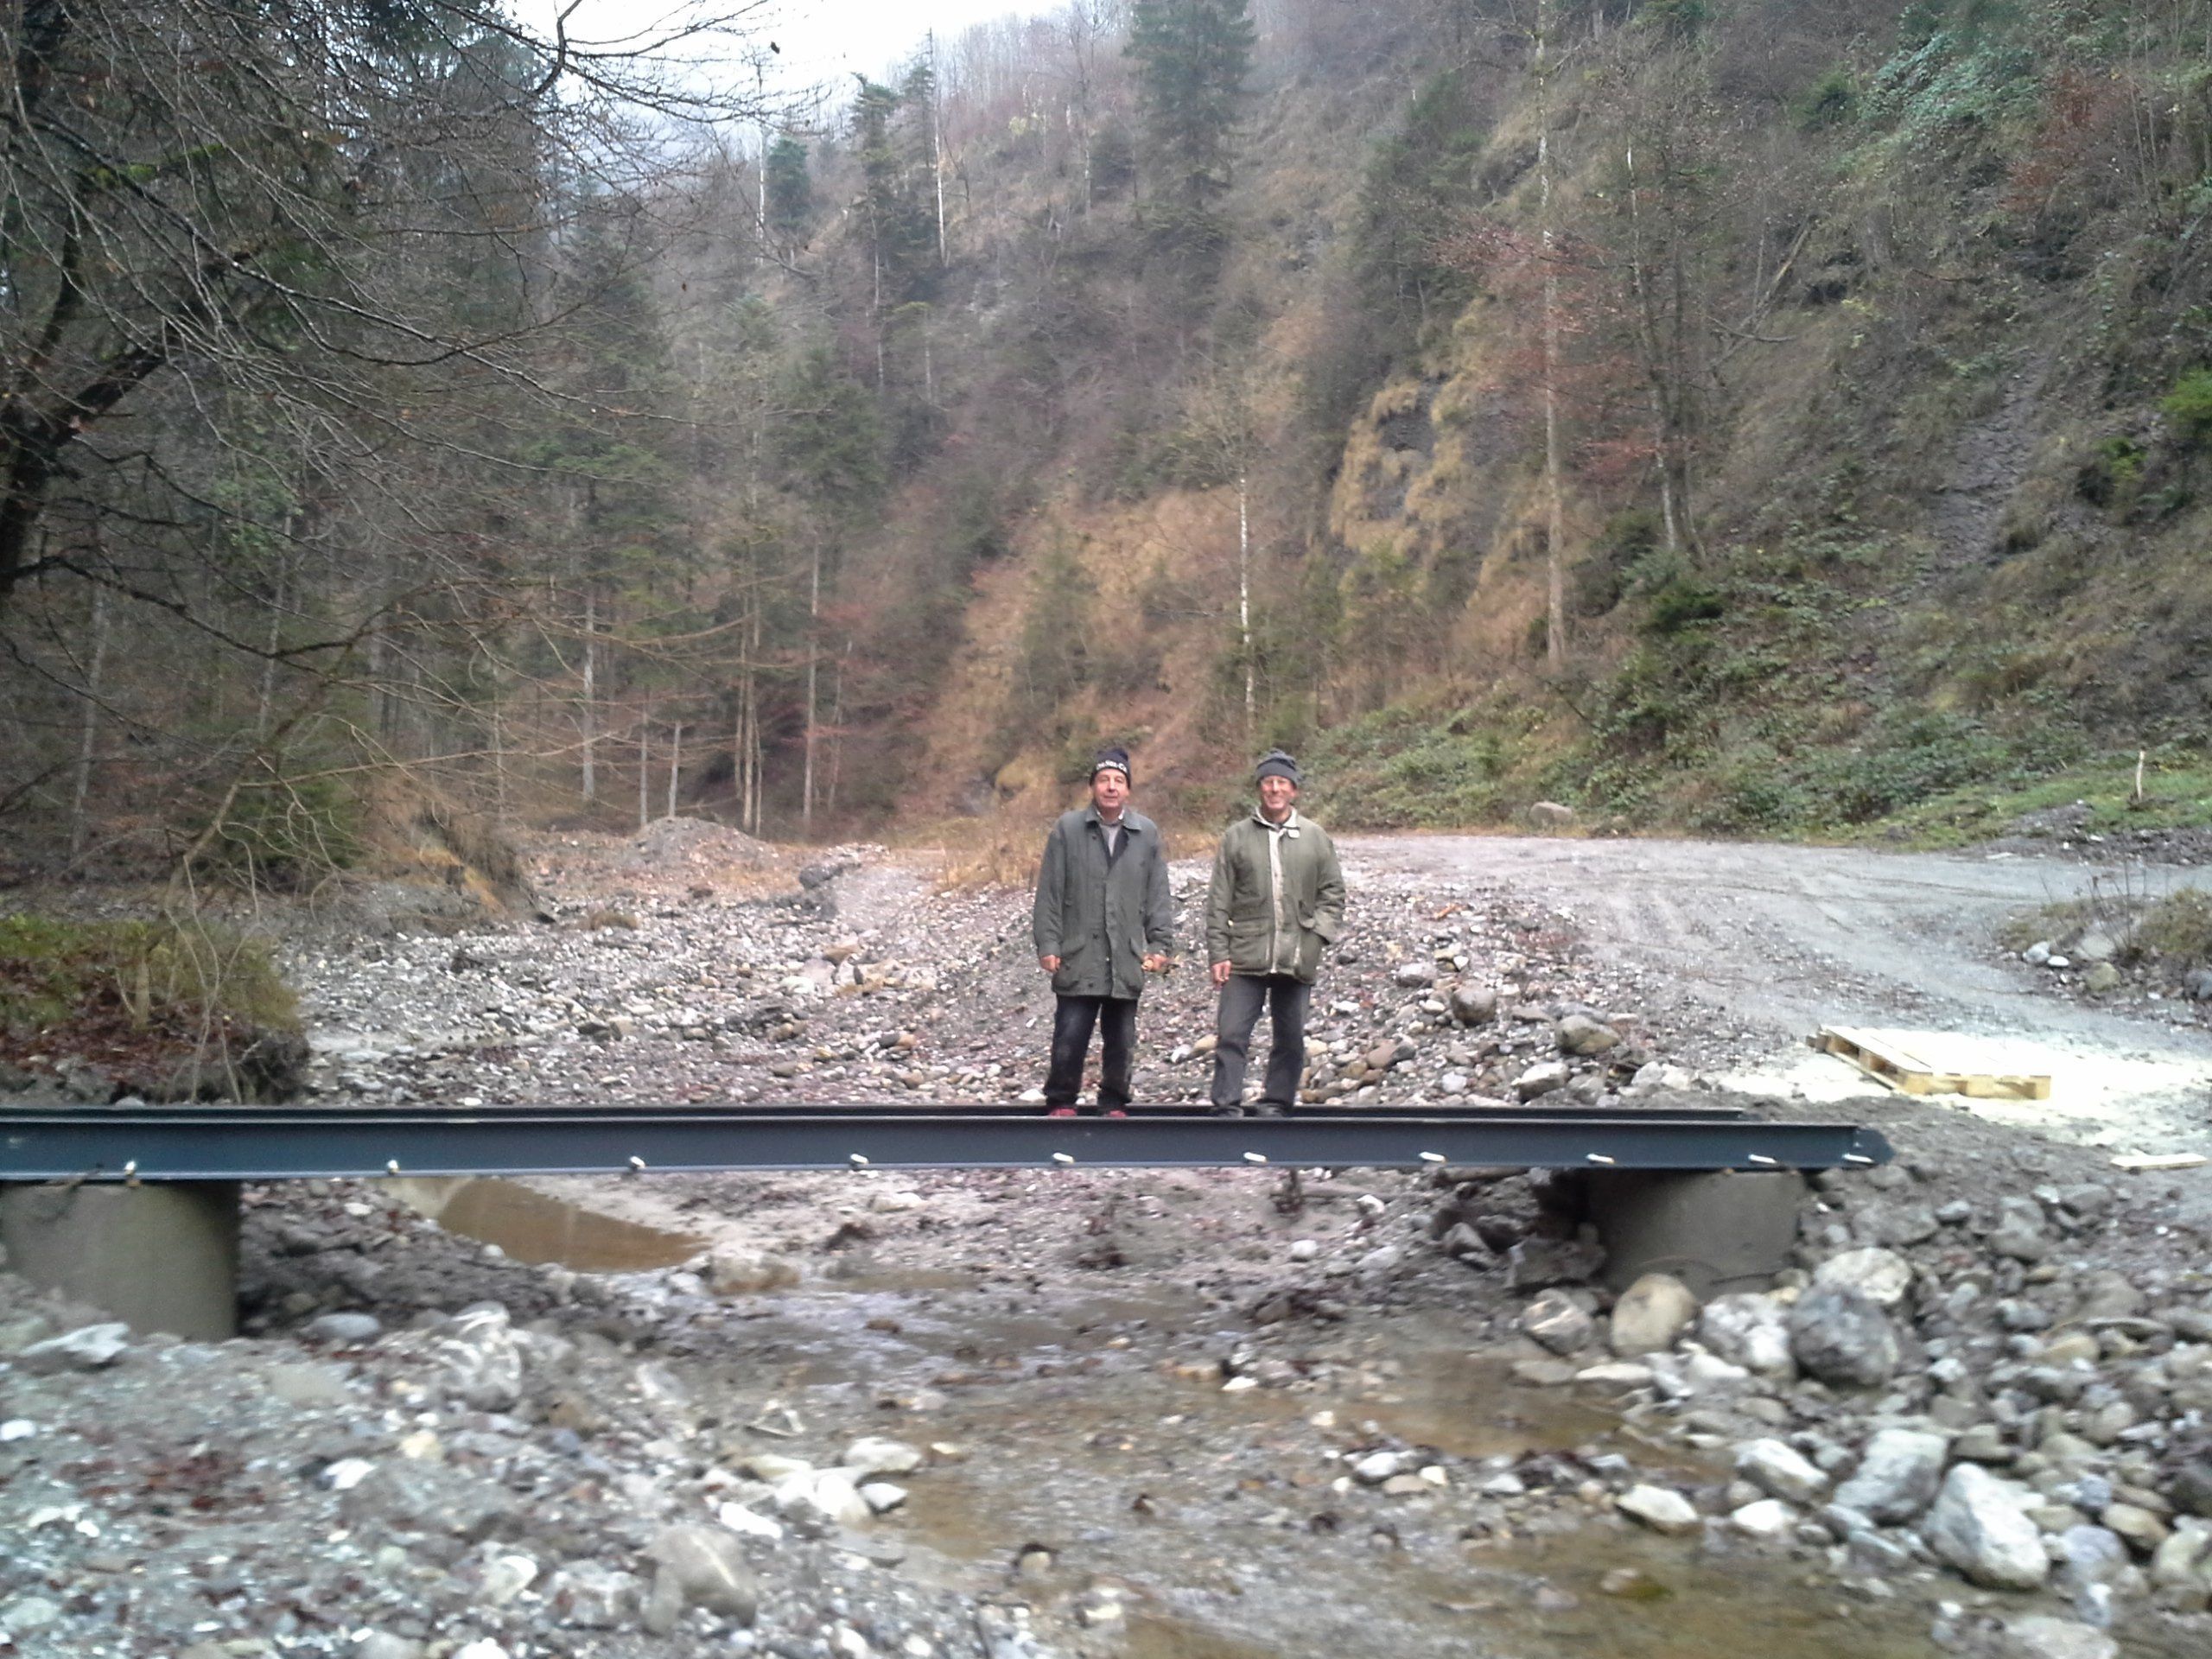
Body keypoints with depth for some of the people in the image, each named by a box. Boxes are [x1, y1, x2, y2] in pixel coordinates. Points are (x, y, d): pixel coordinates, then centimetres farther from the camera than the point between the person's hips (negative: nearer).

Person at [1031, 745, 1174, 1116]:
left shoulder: (1147, 833, 7)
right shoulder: (1067, 829, 2)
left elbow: (1159, 896, 11)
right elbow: (1049, 894, 2)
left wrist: (1159, 945, 4)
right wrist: (1047, 945, -3)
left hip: (1127, 961, 2)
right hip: (1077, 960, -2)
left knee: (1121, 1043, 10)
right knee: (1069, 1039, 0)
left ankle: (1115, 1103, 23)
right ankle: (1061, 1102, 15)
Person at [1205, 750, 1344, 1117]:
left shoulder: (1316, 838, 8)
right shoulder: (1236, 837, 5)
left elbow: (1332, 894, 11)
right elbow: (1219, 901, 4)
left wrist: (1318, 936, -3)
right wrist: (1218, 953, -2)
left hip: (1297, 960, 2)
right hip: (1246, 958, -1)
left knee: (1290, 1039, 9)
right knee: (1231, 1035, -7)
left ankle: (1276, 1105, 21)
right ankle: (1227, 1108, -3)